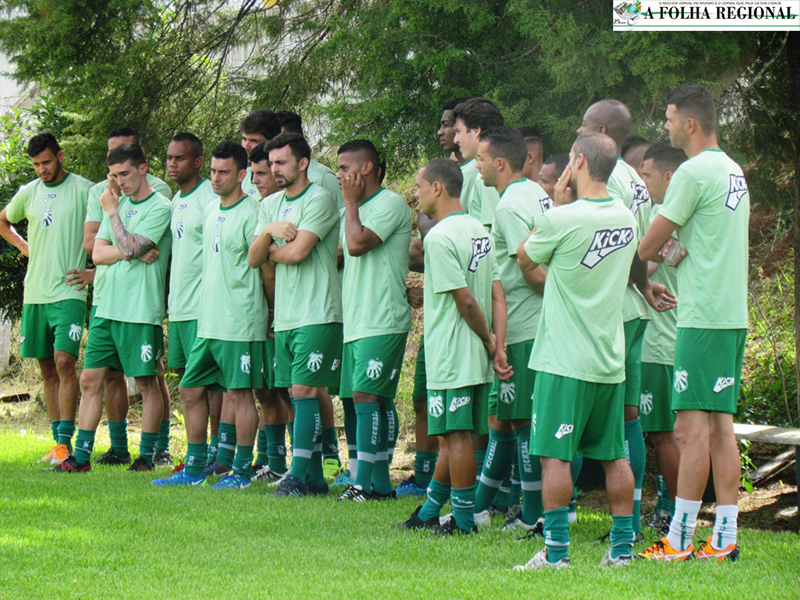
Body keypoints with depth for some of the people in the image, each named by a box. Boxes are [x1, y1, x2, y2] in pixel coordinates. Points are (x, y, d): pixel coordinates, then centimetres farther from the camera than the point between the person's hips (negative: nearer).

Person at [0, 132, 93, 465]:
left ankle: (65, 441, -15)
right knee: (47, 369, 7)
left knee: (64, 362, -17)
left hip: (69, 292, -5)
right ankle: (59, 443, 12)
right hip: (35, 294, 5)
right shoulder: (28, 193, 10)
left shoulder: (84, 190, -4)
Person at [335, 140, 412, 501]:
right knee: (378, 402, 9)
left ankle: (366, 483, -15)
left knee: (366, 396, -14)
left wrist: (351, 203, -6)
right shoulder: (358, 210, 21)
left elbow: (357, 243, -19)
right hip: (356, 322, 9)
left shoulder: (391, 203, -9)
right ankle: (380, 482, 10)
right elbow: (346, 253, 25)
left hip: (383, 322, -9)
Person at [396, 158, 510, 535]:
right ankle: (429, 513, 23)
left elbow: (465, 299, -18)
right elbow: (497, 295, 7)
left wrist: (489, 342, -5)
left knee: (456, 436, -2)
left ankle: (464, 520, 3)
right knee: (453, 436, 14)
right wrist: (498, 346, 3)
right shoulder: (479, 231, 11)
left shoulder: (439, 237, -15)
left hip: (451, 357, -9)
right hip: (477, 358, 9)